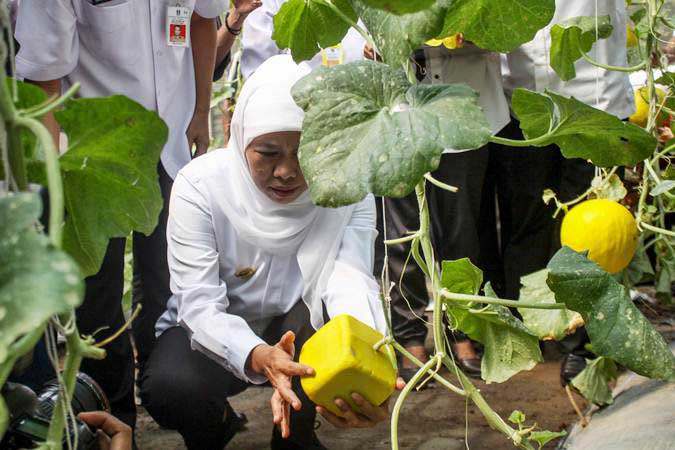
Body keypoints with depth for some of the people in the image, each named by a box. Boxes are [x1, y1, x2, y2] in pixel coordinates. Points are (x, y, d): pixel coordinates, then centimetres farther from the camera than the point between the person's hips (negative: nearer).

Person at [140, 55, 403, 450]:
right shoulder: (199, 186, -22)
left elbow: (351, 282, -32)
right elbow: (200, 306, -27)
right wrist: (258, 357, -50)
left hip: (300, 330, 2)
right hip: (216, 331, -1)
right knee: (170, 387, -34)